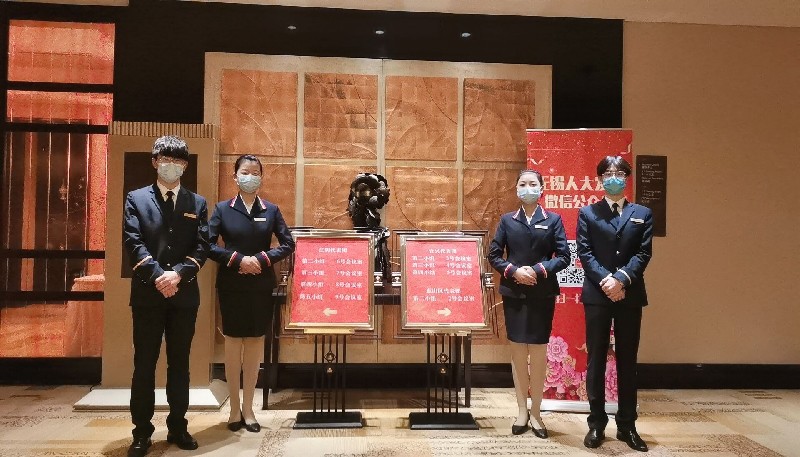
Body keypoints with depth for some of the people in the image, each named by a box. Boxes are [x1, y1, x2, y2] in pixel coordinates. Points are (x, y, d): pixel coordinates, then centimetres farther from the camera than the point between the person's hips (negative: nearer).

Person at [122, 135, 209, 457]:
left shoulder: (197, 203, 11)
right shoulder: (136, 199, 7)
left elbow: (202, 246, 1)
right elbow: (133, 242, -5)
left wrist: (179, 273, -16)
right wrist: (157, 275, -18)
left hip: (184, 294, 2)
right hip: (147, 293, -1)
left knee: (180, 363, 10)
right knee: (144, 364, 4)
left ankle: (178, 427, 20)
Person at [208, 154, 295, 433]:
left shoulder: (271, 210, 4)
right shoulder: (222, 209, 1)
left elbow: (288, 244, 1)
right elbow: (208, 245, -5)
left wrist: (262, 259, -13)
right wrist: (238, 259, -17)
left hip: (262, 286, 1)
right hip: (231, 286, -1)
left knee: (255, 343, 7)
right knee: (233, 342, 5)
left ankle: (248, 407, 18)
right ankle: (235, 408, 16)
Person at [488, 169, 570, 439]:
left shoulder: (553, 220, 3)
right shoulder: (507, 220, 7)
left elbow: (564, 256, -2)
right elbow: (494, 255, 4)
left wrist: (538, 270, -15)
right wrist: (514, 271, -12)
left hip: (542, 294, -1)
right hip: (513, 294, 1)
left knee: (538, 353, 3)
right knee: (517, 352, 7)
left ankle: (536, 412, 16)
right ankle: (522, 410, 18)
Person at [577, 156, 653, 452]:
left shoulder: (643, 214, 10)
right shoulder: (587, 213, 8)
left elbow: (644, 253, -1)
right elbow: (584, 252, -2)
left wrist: (621, 279, -14)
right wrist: (604, 280, -15)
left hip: (630, 294, 1)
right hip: (596, 294, -1)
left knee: (627, 360, 7)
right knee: (596, 359, 3)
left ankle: (627, 425, 15)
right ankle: (596, 424, 11)